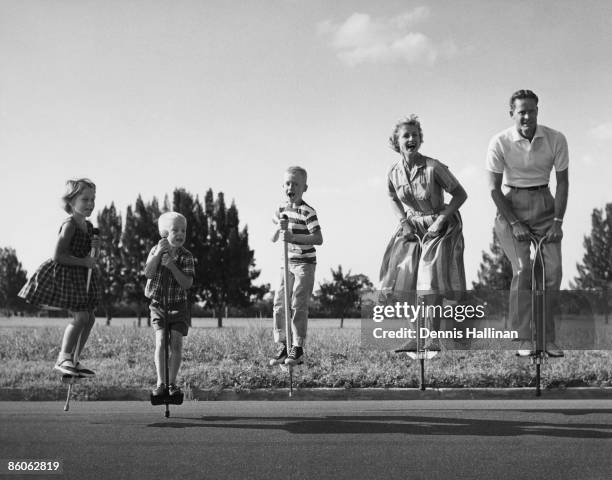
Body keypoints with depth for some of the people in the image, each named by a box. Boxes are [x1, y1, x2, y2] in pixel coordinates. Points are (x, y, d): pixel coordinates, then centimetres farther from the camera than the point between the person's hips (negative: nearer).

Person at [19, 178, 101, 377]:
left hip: (81, 277, 9)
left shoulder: (88, 226, 9)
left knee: (89, 318, 7)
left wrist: (95, 247, 0)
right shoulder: (69, 225, -16)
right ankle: (63, 359, -4)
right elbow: (58, 256, -22)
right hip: (64, 274, -9)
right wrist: (83, 262, -19)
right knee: (80, 316, -16)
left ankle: (73, 360, 17)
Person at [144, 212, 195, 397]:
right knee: (160, 342, -11)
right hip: (158, 305, 0)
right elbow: (148, 273, -17)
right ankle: (160, 383, -5)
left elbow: (187, 283, -16)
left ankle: (172, 382, 9)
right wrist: (158, 253, -24)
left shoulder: (186, 256, -8)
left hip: (178, 306, 0)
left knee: (176, 343, -3)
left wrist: (172, 265, -25)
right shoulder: (156, 251, -4)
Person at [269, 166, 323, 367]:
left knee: (298, 306, -5)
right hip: (286, 263, 6)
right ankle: (282, 347, 10)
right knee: (279, 305, 2)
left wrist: (294, 237, -27)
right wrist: (279, 228, -11)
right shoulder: (281, 210, 8)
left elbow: (318, 239, -19)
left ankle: (297, 349, 4)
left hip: (305, 263, -6)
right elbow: (273, 239, 11)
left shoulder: (307, 212, -11)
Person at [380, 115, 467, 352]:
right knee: (405, 277, -5)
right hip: (413, 227, 5)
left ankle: (433, 338, -4)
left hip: (440, 226, -4)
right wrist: (404, 222, -2)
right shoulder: (394, 173, -6)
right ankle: (417, 335, 5)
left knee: (431, 282, -14)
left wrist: (441, 220, -20)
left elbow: (460, 194, -12)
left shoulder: (433, 168, -20)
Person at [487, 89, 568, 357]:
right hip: (512, 206, -2)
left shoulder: (556, 139, -7)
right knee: (523, 269, -14)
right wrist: (515, 223, -12)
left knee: (553, 270, -7)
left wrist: (558, 221, -5)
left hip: (545, 204, 3)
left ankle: (547, 338, 4)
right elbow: (494, 189, -8)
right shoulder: (499, 143, -12)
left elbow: (562, 181, 2)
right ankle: (524, 339, -6)